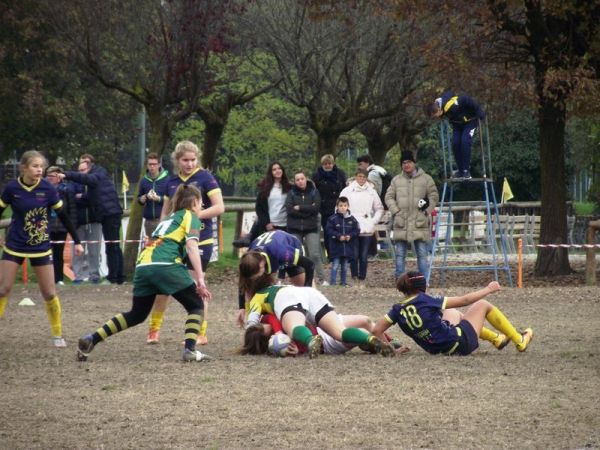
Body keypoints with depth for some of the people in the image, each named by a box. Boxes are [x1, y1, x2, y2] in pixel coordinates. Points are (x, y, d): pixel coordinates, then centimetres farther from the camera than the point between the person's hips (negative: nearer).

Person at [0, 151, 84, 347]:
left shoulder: (47, 189, -9)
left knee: (49, 293, 0)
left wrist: (77, 241, 2)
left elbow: (63, 216, 0)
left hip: (41, 248, 0)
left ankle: (57, 334, 17)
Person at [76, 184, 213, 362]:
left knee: (136, 315, 21)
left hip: (143, 265, 7)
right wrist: (200, 280, -10)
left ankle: (91, 340, 14)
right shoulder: (191, 217, 12)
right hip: (166, 265, -7)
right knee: (196, 305, 9)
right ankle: (190, 350, -7)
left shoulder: (169, 218, 34)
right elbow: (191, 247, -4)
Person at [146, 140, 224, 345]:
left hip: (200, 241, -5)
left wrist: (194, 215, -20)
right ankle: (154, 329, 16)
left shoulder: (204, 177, -7)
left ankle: (201, 333, 8)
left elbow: (219, 207, -12)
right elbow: (165, 212, 19)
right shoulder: (172, 181, 8)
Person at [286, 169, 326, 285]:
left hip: (311, 228, -2)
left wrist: (299, 208, -11)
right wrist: (308, 210, -12)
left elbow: (316, 207, -12)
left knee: (315, 254, -11)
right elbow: (289, 209, -10)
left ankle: (322, 279, -7)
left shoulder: (314, 192, 3)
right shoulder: (292, 193, 4)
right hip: (295, 228, 2)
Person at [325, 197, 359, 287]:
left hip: (348, 248, 3)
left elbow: (357, 230, 5)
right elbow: (329, 230, -10)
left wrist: (350, 236, -12)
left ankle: (343, 282, 21)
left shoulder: (352, 219, 2)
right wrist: (338, 236, -18)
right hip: (336, 246, -3)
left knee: (345, 266, 12)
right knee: (335, 265, -5)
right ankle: (332, 282, -3)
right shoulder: (333, 218, -7)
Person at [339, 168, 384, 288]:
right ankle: (354, 279, 2)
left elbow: (379, 209, 16)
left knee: (364, 257, 2)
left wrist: (373, 221, 5)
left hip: (367, 230, 2)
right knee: (354, 255, -5)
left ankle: (362, 281, 8)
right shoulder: (347, 191, 2)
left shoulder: (371, 192, 8)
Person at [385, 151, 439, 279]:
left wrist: (427, 211, -5)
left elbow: (434, 196, 7)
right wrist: (395, 211, -3)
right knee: (400, 254, 4)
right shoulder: (396, 180, 10)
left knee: (422, 254, -1)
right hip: (401, 223, 2)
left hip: (419, 222, -2)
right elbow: (389, 197, 11)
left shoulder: (426, 179, 5)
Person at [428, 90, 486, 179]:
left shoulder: (452, 105, -40)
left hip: (470, 121, -7)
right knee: (455, 143, -6)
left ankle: (466, 172, -13)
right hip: (458, 124, 7)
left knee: (465, 142, -20)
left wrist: (480, 113, -26)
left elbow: (467, 100, -34)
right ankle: (460, 171, 5)